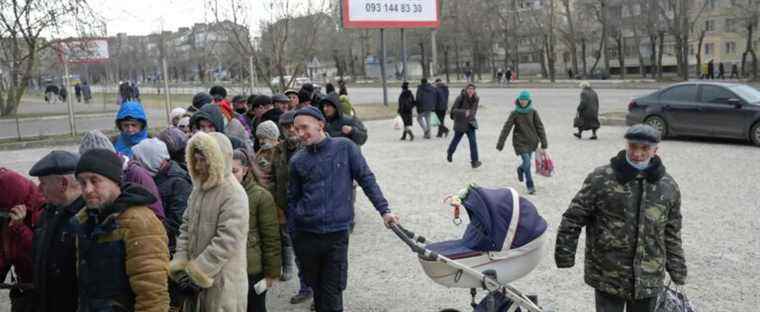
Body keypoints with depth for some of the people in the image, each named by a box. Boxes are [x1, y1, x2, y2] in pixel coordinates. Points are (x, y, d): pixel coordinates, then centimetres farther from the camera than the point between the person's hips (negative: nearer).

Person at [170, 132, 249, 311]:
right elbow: (186, 228, 11)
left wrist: (196, 273, -18)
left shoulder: (234, 195, -16)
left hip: (223, 282, -7)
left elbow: (226, 242, -21)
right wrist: (180, 266, -1)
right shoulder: (198, 190, 10)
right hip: (196, 279, 7)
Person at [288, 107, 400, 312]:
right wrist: (292, 234, 9)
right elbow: (292, 199, 12)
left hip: (337, 233, -2)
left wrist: (384, 210, -4)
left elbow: (366, 179, 1)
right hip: (306, 235, 2)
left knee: (332, 294, -3)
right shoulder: (297, 161, 5)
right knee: (316, 287, 11)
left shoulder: (344, 147, -1)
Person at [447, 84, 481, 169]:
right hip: (460, 123, -3)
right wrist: (464, 112, -32)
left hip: (470, 123, 3)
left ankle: (474, 161, -12)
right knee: (456, 139, 17)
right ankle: (450, 153, 46)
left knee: (473, 141, -11)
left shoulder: (476, 99, -4)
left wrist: (472, 116, 10)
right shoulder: (460, 98, -19)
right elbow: (453, 110, -20)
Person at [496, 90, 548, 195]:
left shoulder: (533, 112, -2)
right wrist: (500, 143, -10)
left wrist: (544, 142, -3)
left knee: (527, 162, 12)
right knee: (527, 163, -11)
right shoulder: (515, 113, -6)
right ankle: (530, 186, 3)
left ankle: (520, 170, 48)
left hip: (531, 141, 3)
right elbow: (506, 128, -7)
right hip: (520, 142, -3)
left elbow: (539, 127, 0)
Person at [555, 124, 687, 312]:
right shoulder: (600, 178, -9)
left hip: (648, 280, 3)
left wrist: (677, 271, 11)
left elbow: (672, 233, 11)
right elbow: (573, 219, -4)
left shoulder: (668, 187, 2)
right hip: (607, 277, -3)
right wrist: (564, 255, -6)